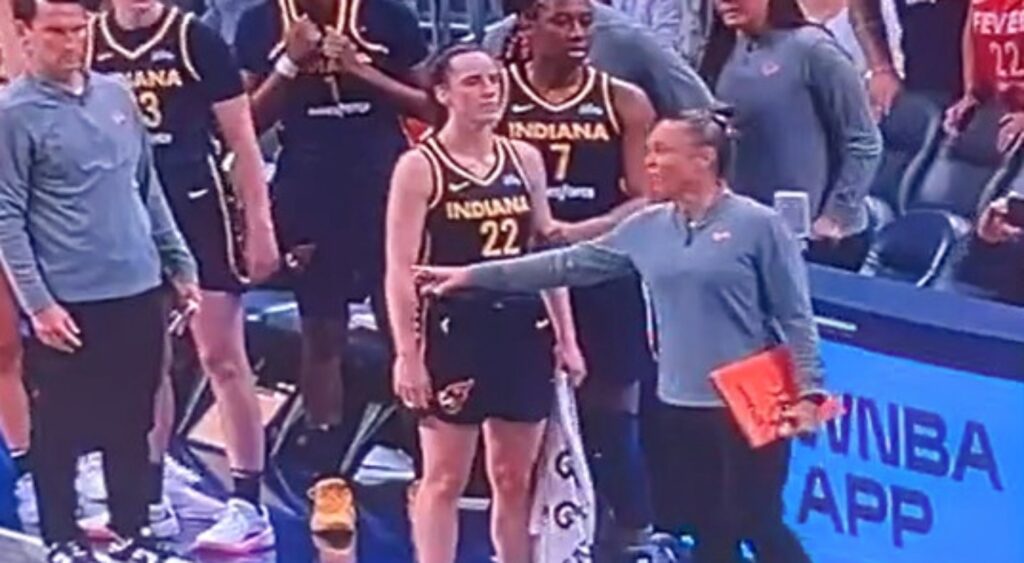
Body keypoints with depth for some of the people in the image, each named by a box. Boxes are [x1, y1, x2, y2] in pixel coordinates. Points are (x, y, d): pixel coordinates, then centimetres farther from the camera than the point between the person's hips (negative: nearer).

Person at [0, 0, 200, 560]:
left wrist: (180, 264, 13)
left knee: (131, 423, 15)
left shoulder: (116, 94, 8)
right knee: (61, 429, 7)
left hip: (138, 289, 6)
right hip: (67, 301, -5)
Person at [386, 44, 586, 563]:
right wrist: (406, 354, -14)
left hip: (522, 329, 5)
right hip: (454, 330, -5)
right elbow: (401, 270, -9)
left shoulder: (525, 159, 9)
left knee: (514, 478, 11)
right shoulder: (420, 167, -6)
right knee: (444, 477, 2)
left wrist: (566, 336, 9)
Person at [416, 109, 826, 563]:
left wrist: (807, 390, -16)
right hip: (680, 406, 6)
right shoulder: (648, 227, 7)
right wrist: (473, 276, 7)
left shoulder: (758, 224, -8)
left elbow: (794, 317, -7)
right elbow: (570, 264, 9)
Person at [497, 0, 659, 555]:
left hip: (603, 280, 0)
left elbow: (647, 201, -3)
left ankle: (632, 538, 15)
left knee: (611, 419, 5)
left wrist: (578, 232, -18)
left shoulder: (623, 102, 1)